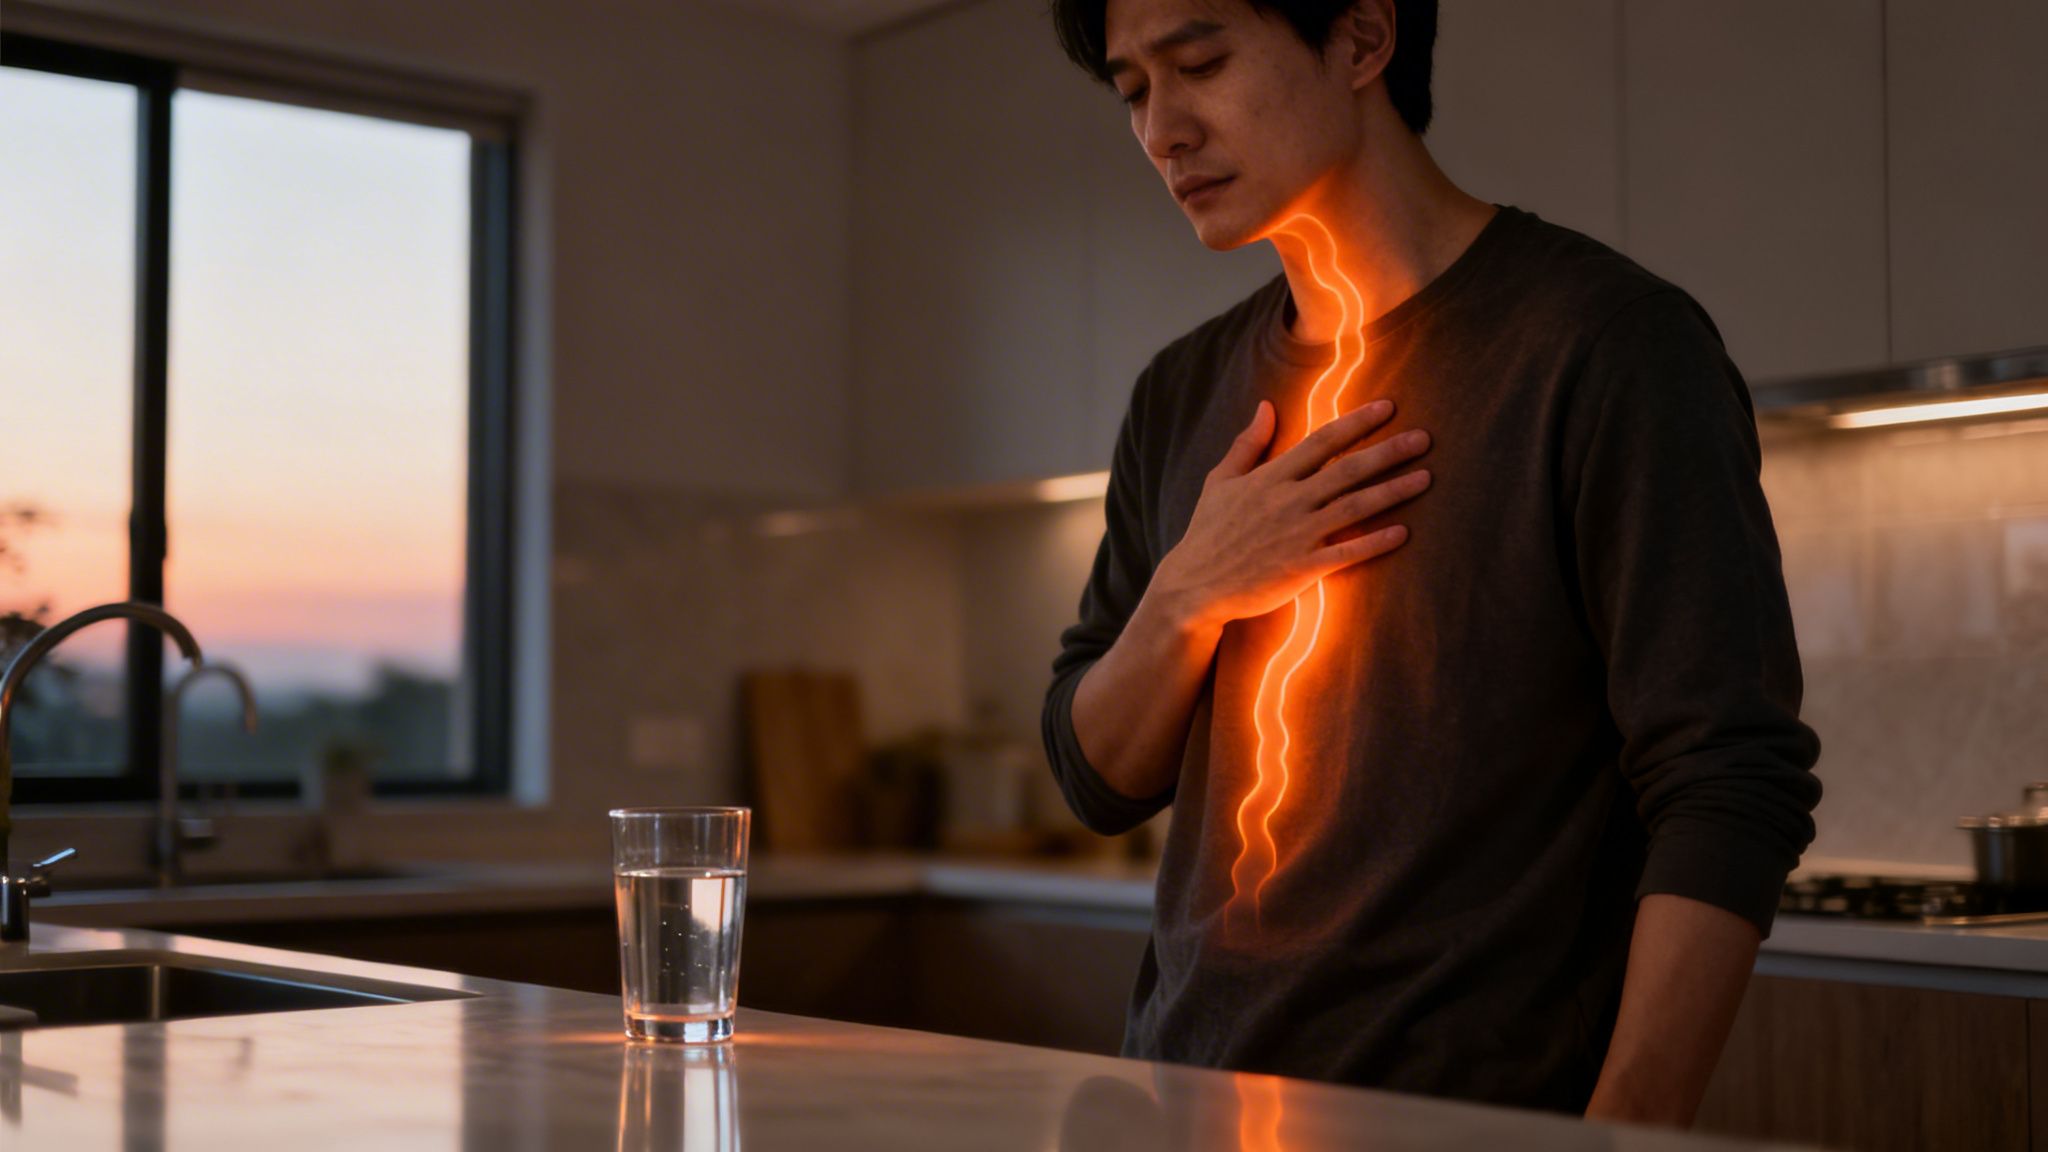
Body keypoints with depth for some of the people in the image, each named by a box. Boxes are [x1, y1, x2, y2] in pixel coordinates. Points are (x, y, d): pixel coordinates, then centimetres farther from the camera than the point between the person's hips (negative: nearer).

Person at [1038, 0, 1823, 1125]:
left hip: (1479, 1105, -5)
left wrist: (1624, 1128, -23)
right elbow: (1099, 779, 11)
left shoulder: (1608, 344, -10)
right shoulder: (1182, 395, 9)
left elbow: (1731, 792, -15)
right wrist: (1188, 597, -8)